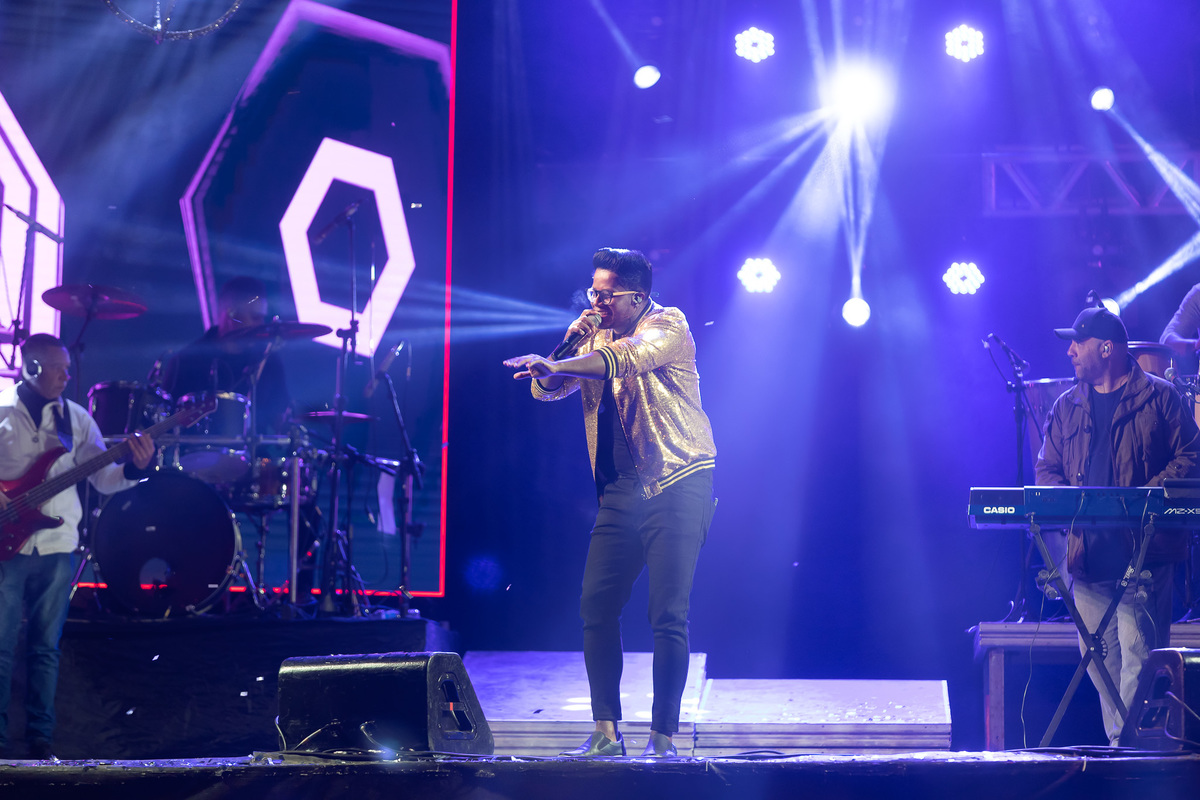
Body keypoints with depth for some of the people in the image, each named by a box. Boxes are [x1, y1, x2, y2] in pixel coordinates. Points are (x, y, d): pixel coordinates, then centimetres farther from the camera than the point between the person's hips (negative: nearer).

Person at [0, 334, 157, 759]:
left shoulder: (76, 418, 9)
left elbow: (103, 478, 4)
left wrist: (134, 468, -16)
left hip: (56, 547, 3)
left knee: (45, 647, 7)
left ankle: (40, 736, 13)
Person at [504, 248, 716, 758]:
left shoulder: (668, 326, -7)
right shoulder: (596, 338, 14)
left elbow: (623, 358, -27)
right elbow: (545, 391, 10)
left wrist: (555, 366, -37)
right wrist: (570, 341, -3)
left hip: (678, 482, -6)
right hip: (622, 489, 6)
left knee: (668, 614, -10)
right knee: (596, 606, -2)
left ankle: (663, 736, -3)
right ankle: (606, 731, 6)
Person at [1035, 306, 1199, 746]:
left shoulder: (1159, 397, 4)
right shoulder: (1067, 406, 17)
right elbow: (1047, 469, 18)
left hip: (1144, 548, -5)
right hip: (1088, 552, 5)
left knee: (1138, 652, -12)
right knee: (1098, 656, 5)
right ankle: (1118, 743, 13)